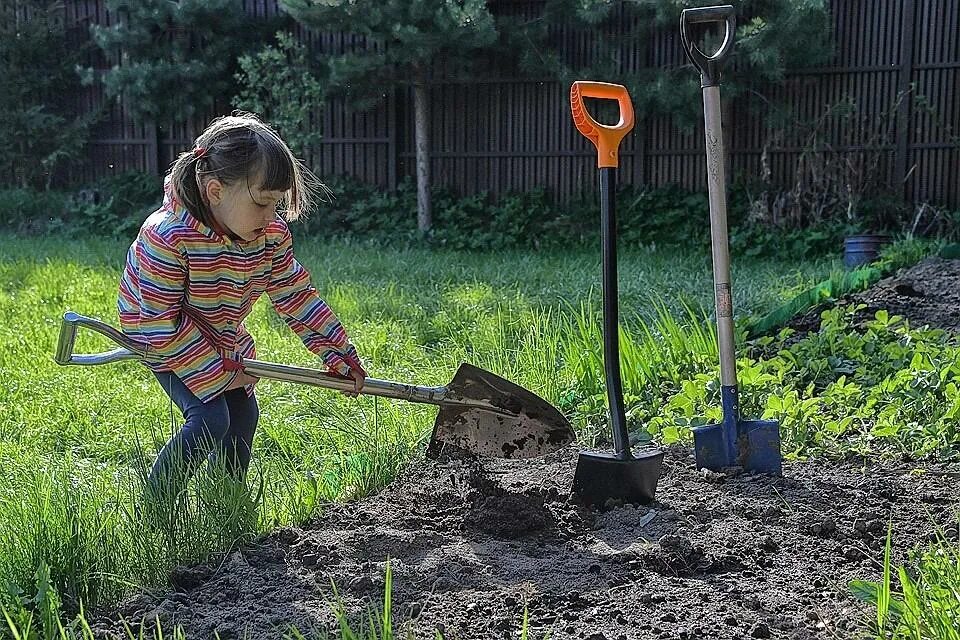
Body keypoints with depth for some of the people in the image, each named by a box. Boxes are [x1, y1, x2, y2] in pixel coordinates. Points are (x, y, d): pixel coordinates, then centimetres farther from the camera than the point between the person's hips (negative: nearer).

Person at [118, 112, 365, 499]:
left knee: (244, 413, 8)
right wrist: (217, 375, -26)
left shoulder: (271, 235, -18)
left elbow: (294, 294, -5)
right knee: (210, 418, -20)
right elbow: (162, 323, -31)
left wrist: (338, 353, -5)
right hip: (162, 338, -7)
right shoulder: (167, 237, -38)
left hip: (222, 338, 7)